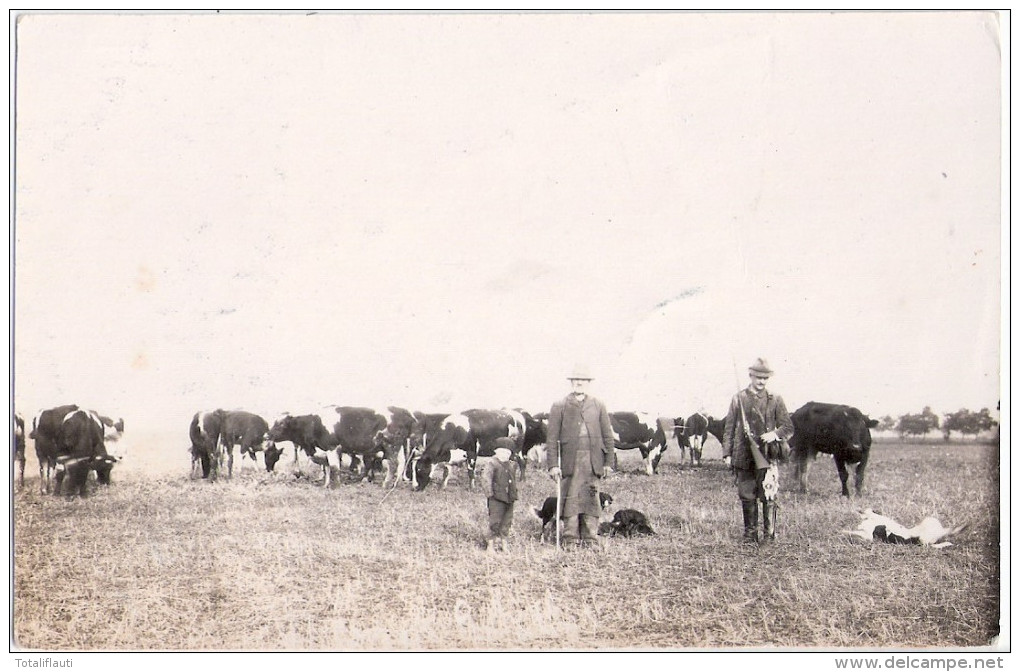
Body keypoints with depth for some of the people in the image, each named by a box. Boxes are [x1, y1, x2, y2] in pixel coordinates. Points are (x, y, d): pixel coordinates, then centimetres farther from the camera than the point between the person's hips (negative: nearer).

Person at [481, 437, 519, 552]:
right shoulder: (492, 464, -5)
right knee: (495, 522, -7)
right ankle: (490, 545, 0)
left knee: (506, 523, 10)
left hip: (509, 500, 7)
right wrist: (489, 494, -17)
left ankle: (503, 545, 20)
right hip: (496, 499, -7)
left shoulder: (510, 467, 17)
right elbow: (486, 479, -11)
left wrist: (514, 495, 21)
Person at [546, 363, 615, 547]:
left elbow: (607, 436, 13)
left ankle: (589, 539, 9)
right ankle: (570, 540, 4)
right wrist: (553, 465, -3)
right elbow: (552, 438, 3)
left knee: (591, 499, 2)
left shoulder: (598, 406, 12)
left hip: (593, 461, 2)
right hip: (570, 461, -2)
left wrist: (608, 462, 6)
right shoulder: (559, 407, 6)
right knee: (570, 499, -3)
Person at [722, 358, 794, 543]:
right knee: (747, 497, 3)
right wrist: (727, 453, 4)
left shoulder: (775, 400, 9)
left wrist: (775, 434, -11)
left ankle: (769, 534, 4)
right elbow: (729, 428, 10)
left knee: (768, 496, -6)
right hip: (744, 456, 1)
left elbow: (789, 427, 9)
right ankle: (750, 535, 13)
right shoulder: (739, 399, 9)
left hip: (767, 456, -1)